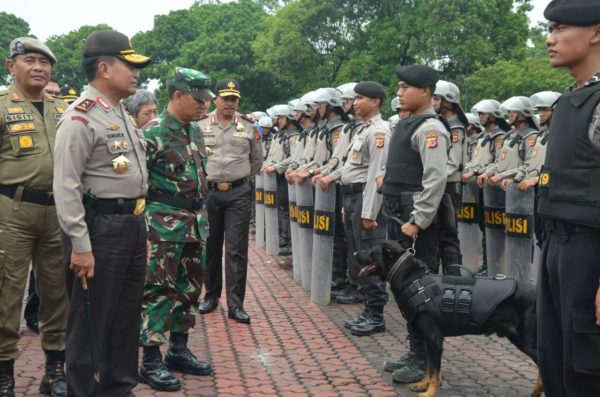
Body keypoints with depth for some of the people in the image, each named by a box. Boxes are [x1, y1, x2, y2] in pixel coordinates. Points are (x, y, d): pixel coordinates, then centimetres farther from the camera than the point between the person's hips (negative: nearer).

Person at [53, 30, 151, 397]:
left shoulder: (123, 114, 15)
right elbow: (66, 187, -19)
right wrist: (80, 245, -22)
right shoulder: (80, 118, -14)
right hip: (100, 227, -9)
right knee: (92, 319, 2)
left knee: (128, 314, 16)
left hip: (132, 224, 9)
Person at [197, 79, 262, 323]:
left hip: (239, 194, -1)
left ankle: (235, 304, 1)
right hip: (208, 192, 1)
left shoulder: (249, 127, 3)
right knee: (210, 247, 11)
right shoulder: (201, 125, 0)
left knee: (236, 249, -2)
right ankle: (211, 295, 26)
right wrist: (202, 180, 7)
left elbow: (257, 160, 14)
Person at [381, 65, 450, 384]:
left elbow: (436, 179, -21)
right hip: (400, 215, 10)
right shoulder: (407, 124, 15)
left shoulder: (430, 128, -14)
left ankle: (425, 360, 7)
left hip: (417, 219, -9)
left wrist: (417, 222, -21)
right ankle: (415, 352, 25)